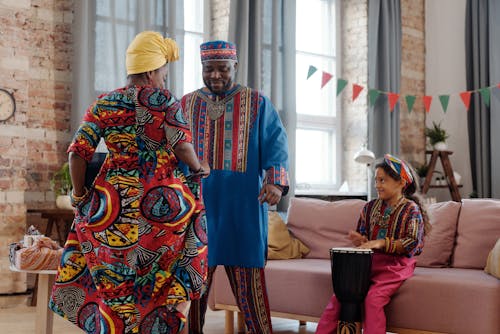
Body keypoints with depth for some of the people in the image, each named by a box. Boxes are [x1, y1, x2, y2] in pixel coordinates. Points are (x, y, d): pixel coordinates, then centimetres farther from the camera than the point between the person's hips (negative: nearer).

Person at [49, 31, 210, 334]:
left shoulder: (103, 105, 7)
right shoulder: (164, 100, -2)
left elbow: (78, 153, 1)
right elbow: (183, 147, -13)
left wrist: (80, 198, 11)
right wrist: (199, 167, 6)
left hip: (114, 204, 3)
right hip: (163, 204, -3)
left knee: (116, 284, 15)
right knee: (171, 282, 15)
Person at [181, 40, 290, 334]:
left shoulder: (258, 103, 5)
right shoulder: (187, 105, 12)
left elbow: (276, 145, -3)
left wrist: (276, 182, -19)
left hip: (242, 207, -2)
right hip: (196, 205, 2)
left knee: (247, 277, -2)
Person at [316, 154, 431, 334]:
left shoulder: (411, 210, -4)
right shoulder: (370, 207, 12)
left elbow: (413, 243, -14)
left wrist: (382, 243, -23)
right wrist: (361, 240, -5)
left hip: (396, 264, -5)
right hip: (369, 260, 5)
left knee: (373, 298, -27)